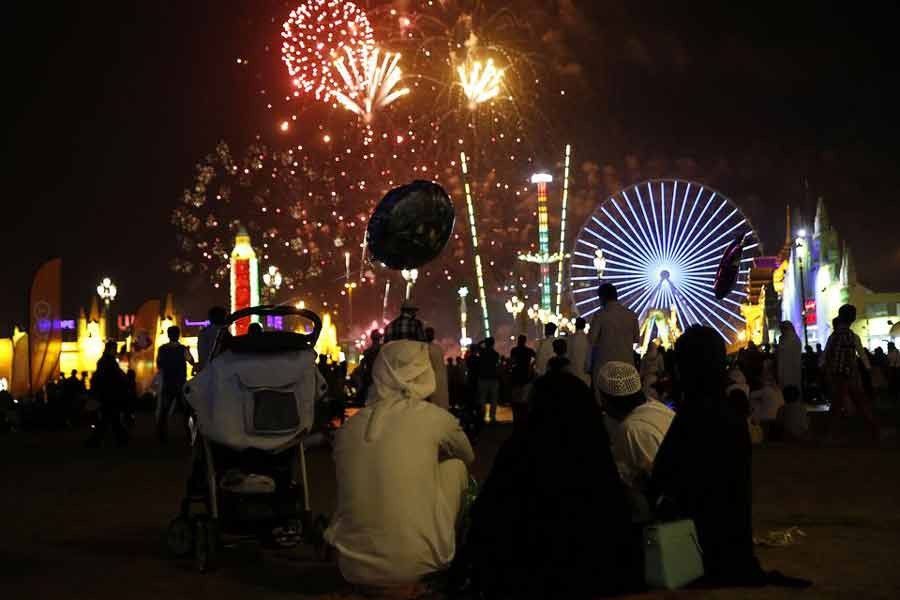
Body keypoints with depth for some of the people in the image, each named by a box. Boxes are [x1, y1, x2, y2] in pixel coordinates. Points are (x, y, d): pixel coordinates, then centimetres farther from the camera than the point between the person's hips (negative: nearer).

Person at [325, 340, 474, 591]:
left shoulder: (348, 427, 5)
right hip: (416, 565, -4)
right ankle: (444, 558, 24)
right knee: (455, 464, 15)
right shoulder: (434, 417, -4)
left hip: (354, 567, 4)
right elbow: (469, 456, 18)